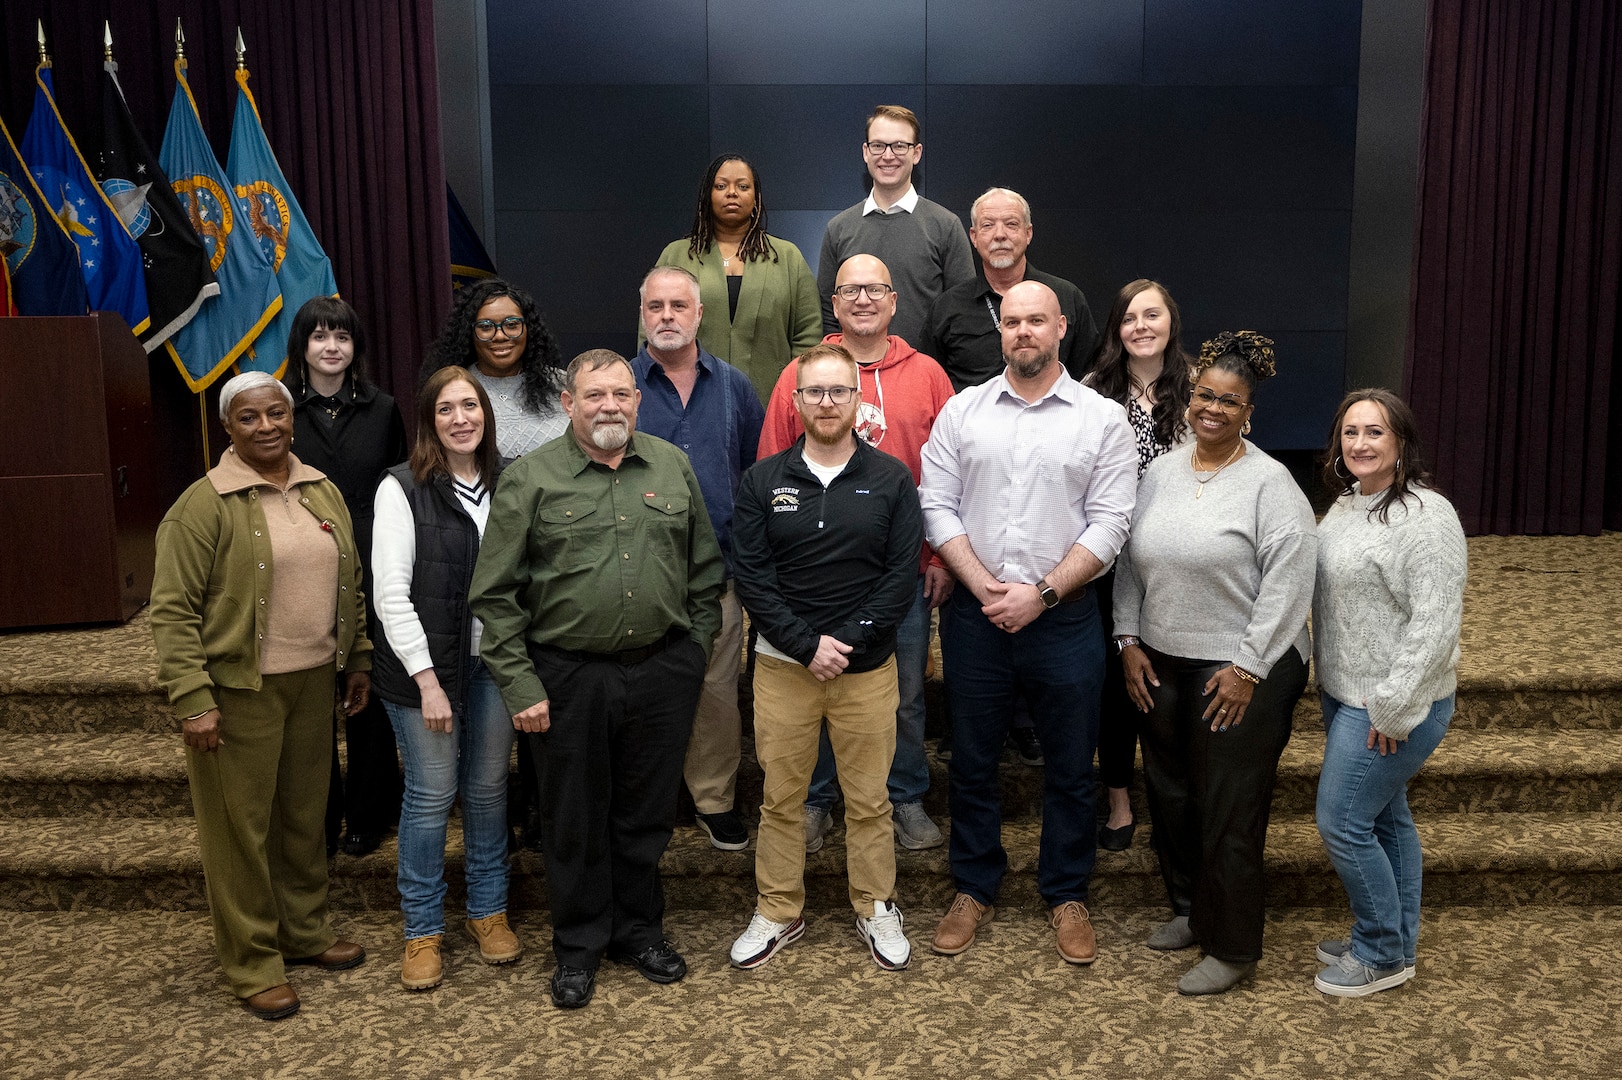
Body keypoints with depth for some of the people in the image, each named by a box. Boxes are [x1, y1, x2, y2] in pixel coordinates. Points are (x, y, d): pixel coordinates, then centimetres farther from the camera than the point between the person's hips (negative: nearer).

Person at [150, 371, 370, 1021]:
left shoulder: (323, 492, 8)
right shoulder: (205, 505, -12)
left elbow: (349, 584, 16)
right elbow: (173, 610, -13)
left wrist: (357, 659, 13)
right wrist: (193, 700, -18)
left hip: (313, 681, 6)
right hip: (239, 692, -5)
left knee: (306, 813, 17)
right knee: (242, 825, 6)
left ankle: (306, 933, 34)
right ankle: (253, 964, 19)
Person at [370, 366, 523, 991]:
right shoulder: (403, 489, -8)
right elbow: (391, 594, -11)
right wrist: (427, 680, -14)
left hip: (495, 664, 4)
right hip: (426, 666, -4)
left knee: (489, 790, 13)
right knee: (431, 795, 3)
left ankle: (488, 910, 30)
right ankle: (422, 929, 20)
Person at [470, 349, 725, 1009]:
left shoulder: (673, 467, 5)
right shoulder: (531, 478, -5)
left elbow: (706, 570, 12)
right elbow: (495, 595, -5)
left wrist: (696, 650, 8)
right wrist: (520, 684, -8)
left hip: (663, 670, 3)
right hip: (569, 677, -2)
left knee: (648, 810, 15)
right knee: (574, 818, 10)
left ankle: (638, 929, 34)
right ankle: (579, 944, 28)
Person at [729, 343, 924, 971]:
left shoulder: (891, 480, 1)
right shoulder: (764, 481, 2)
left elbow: (903, 574, -4)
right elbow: (752, 575, -4)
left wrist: (849, 642, -12)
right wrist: (806, 645, -12)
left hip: (867, 666, 0)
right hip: (782, 665, 1)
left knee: (869, 799, 9)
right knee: (780, 798, 9)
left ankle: (876, 908, 27)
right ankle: (778, 913, 24)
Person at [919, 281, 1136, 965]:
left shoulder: (1102, 419, 0)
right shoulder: (962, 411, 5)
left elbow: (1109, 524, -6)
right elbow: (936, 506, 1)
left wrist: (1041, 593, -14)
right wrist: (982, 585, -11)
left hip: (1064, 618, -1)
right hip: (975, 615, 2)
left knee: (1070, 768, 9)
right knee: (972, 761, 11)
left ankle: (1066, 895, 27)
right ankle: (974, 890, 28)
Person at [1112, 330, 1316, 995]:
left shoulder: (1269, 484, -10)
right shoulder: (1161, 472, 8)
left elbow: (1288, 584, -14)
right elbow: (1129, 562, 12)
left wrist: (1247, 669, -17)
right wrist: (1129, 640, 4)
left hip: (1240, 672, -6)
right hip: (1160, 665, 6)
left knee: (1229, 813, 0)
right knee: (1170, 796, 16)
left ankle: (1232, 949, 15)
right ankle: (1189, 908, 37)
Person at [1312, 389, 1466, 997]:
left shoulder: (1426, 517, -20)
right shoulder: (1347, 504, 7)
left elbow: (1435, 624, -23)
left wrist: (1392, 709, -21)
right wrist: (1329, 683, 16)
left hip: (1395, 708, -9)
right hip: (1348, 696, 9)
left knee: (1342, 823, -3)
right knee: (1385, 818, 18)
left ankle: (1381, 955, 15)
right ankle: (1396, 943, 32)